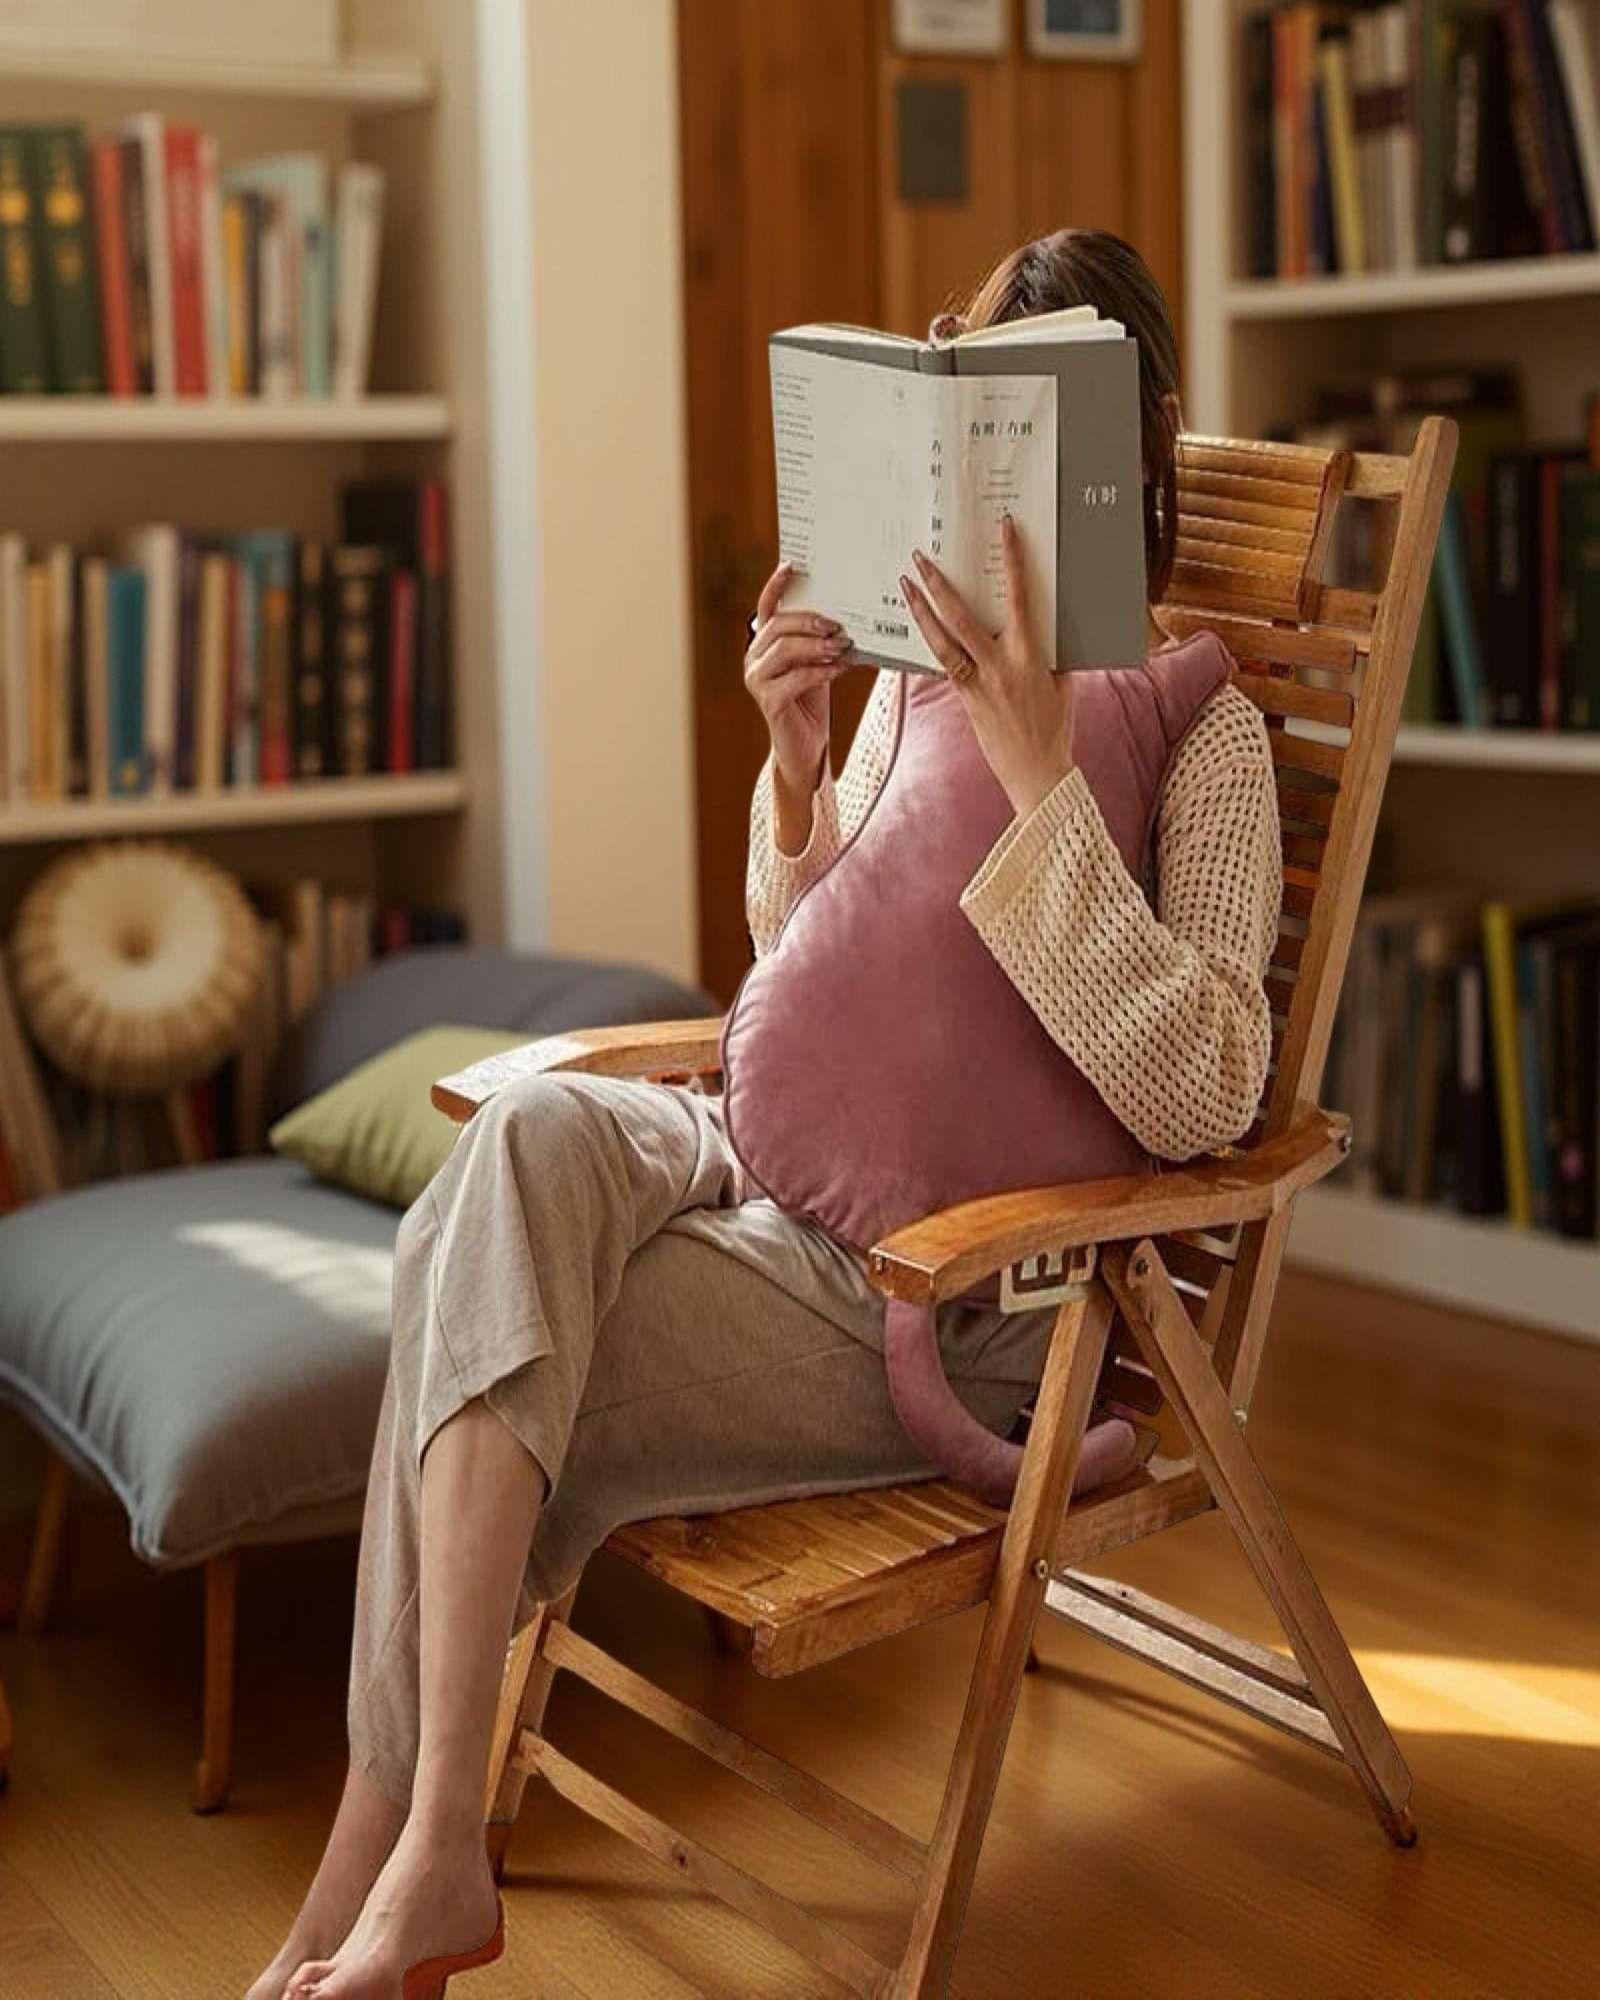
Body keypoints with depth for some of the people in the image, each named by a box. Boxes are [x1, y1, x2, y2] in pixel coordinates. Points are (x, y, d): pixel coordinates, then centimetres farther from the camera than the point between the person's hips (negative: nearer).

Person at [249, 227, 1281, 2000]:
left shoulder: (1200, 731, -9)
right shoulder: (922, 658, 10)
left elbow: (1194, 1095, -22)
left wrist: (1043, 774, -28)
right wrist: (795, 758, 0)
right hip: (801, 1178, 6)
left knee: (477, 1313, -20)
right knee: (534, 1131, -25)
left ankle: (398, 1843, -3)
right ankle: (417, 1840, -19)